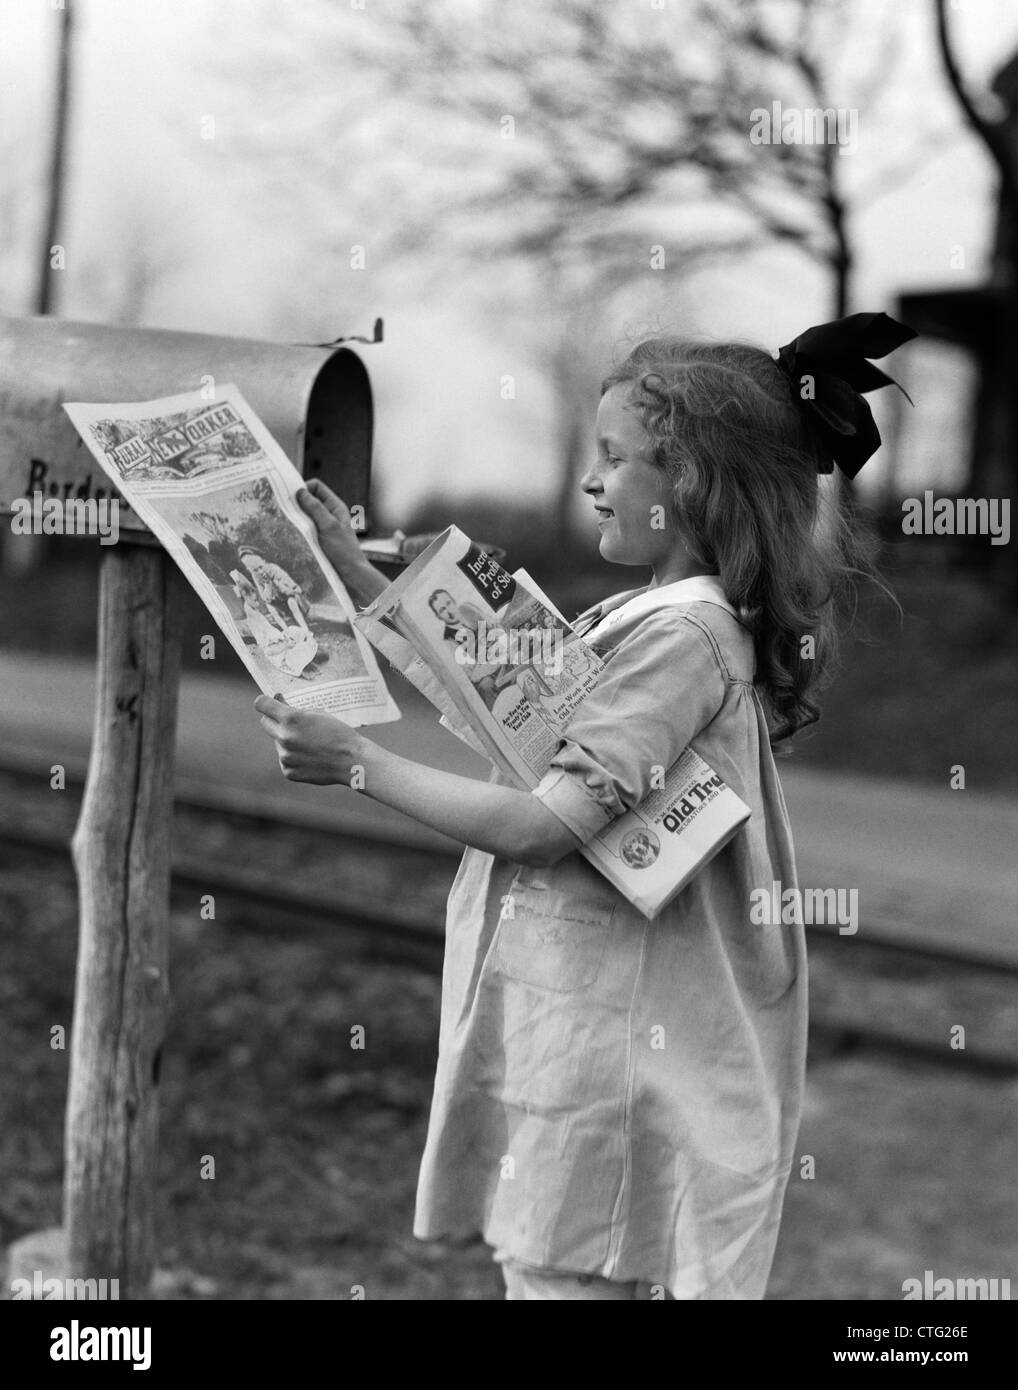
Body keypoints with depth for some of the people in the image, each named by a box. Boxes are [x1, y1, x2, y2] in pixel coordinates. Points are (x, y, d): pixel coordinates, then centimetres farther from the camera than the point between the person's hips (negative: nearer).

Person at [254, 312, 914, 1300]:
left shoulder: (681, 638, -18)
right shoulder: (654, 617, 11)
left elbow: (543, 827, -21)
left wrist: (360, 764, -16)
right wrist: (353, 576, 15)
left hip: (605, 1040, -9)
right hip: (575, 1022, 9)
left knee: (563, 1275, -4)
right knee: (536, 1260, 15)